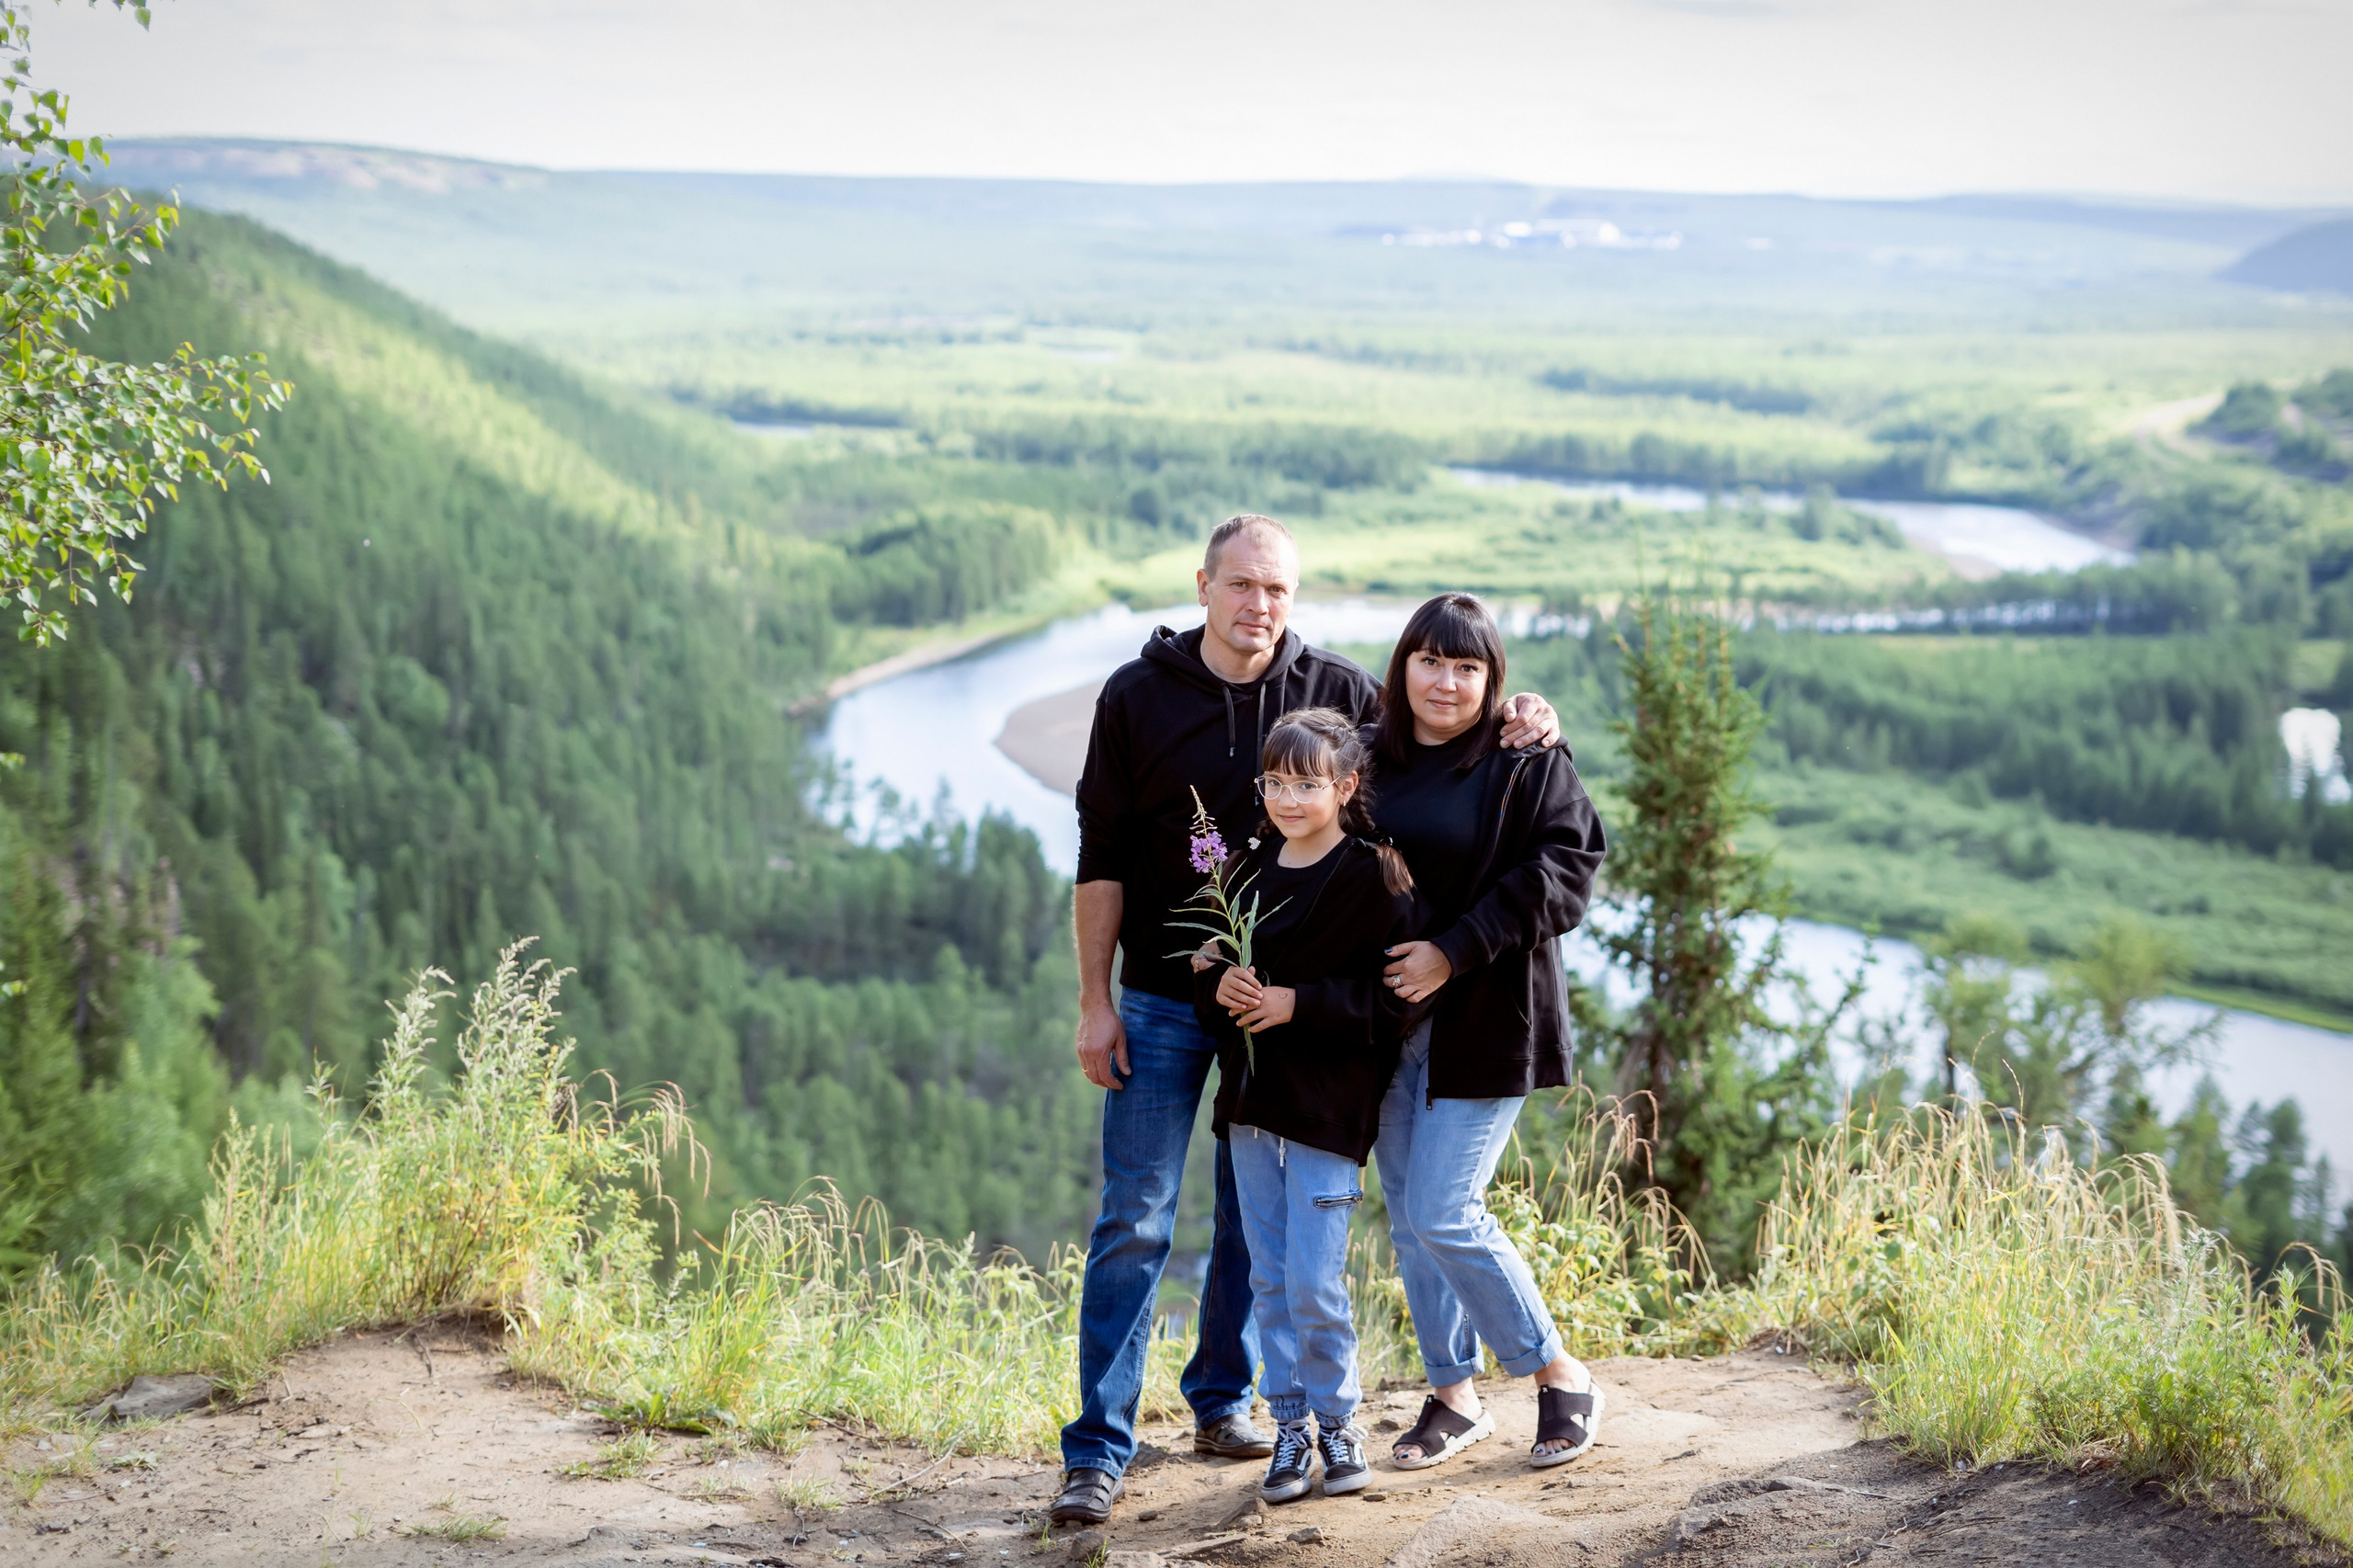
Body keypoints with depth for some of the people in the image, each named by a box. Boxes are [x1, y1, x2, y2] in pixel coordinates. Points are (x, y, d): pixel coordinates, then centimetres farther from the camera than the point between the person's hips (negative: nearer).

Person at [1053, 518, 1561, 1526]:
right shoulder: (1137, 696, -4)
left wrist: (1513, 723, -9)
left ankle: (1223, 1400, 29)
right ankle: (1100, 1449, 0)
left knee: (1257, 1214, 11)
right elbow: (1101, 861, -2)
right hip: (1162, 1000, -2)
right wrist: (1095, 1002, -6)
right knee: (1134, 1222, -4)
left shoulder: (1334, 693, 0)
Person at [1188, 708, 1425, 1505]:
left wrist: (1298, 1003, -19)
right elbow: (1204, 968, 17)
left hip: (1329, 1108, -6)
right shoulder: (1246, 868, 9)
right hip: (1251, 1101, 6)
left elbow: (1396, 999, -16)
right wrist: (1219, 984, -5)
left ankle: (1338, 1421, 14)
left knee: (1315, 1285, -5)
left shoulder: (1374, 878, -10)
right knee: (1269, 1281, 10)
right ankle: (1290, 1426, 20)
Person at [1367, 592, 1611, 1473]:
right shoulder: (1372, 762, 9)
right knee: (1408, 1216, 9)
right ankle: (1453, 1398, 22)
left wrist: (1455, 951, -19)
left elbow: (1563, 874, -13)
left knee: (1443, 1213, -10)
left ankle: (1562, 1377, 7)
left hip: (1485, 1021, -6)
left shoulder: (1529, 764, -5)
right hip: (1390, 1018, 6)